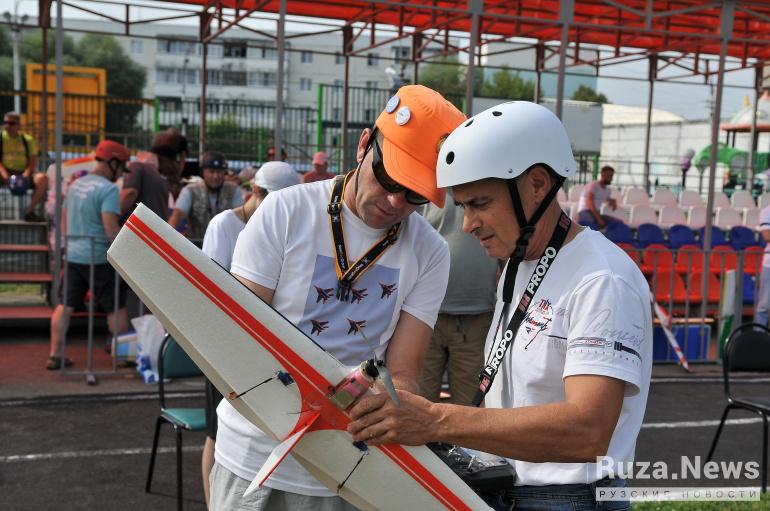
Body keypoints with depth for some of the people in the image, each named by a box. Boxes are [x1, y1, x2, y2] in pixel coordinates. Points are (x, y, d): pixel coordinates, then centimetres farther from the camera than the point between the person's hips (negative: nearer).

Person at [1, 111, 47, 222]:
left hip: (24, 174, 1)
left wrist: (26, 174, -17)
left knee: (42, 178, -31)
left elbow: (32, 162, 4)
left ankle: (30, 211, -20)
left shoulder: (28, 140, 11)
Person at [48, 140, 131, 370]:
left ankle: (54, 354, 11)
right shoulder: (108, 189, -14)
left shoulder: (76, 184, 13)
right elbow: (111, 229, -22)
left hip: (72, 254, 8)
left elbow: (63, 220, 19)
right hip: (98, 257, -7)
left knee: (65, 305, 11)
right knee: (116, 308, 4)